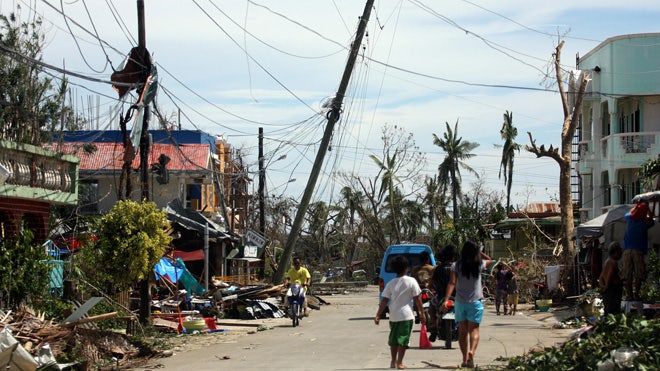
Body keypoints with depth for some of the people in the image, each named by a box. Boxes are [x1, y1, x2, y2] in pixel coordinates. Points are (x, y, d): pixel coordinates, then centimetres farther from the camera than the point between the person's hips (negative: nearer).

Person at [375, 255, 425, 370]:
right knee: (403, 339, 1)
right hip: (406, 315, -3)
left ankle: (393, 361, 22)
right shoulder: (411, 281, -5)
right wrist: (422, 313, 3)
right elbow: (417, 299, -4)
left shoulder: (390, 284, 1)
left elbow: (384, 301, -4)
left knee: (393, 339, 15)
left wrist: (378, 315, -2)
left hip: (393, 316, 3)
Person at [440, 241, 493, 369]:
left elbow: (452, 283, -12)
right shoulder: (479, 264, -1)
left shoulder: (456, 265, -3)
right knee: (474, 330, -2)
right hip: (475, 302, -1)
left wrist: (446, 300, -17)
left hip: (460, 302, 1)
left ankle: (465, 359, 11)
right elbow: (490, 260, 21)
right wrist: (479, 252, 14)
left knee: (462, 331, 10)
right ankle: (471, 351, -27)